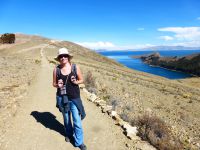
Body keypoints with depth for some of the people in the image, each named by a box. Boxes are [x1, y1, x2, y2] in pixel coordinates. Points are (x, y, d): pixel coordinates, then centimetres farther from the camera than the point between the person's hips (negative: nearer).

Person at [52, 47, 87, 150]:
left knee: (77, 121, 1)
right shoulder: (56, 69, -5)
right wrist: (58, 85, -17)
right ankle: (69, 134, 47)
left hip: (74, 98, -1)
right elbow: (54, 83, 5)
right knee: (66, 119, 21)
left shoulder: (75, 67, -7)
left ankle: (79, 142, 20)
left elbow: (81, 80, 2)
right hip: (62, 98, 2)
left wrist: (76, 82, -19)